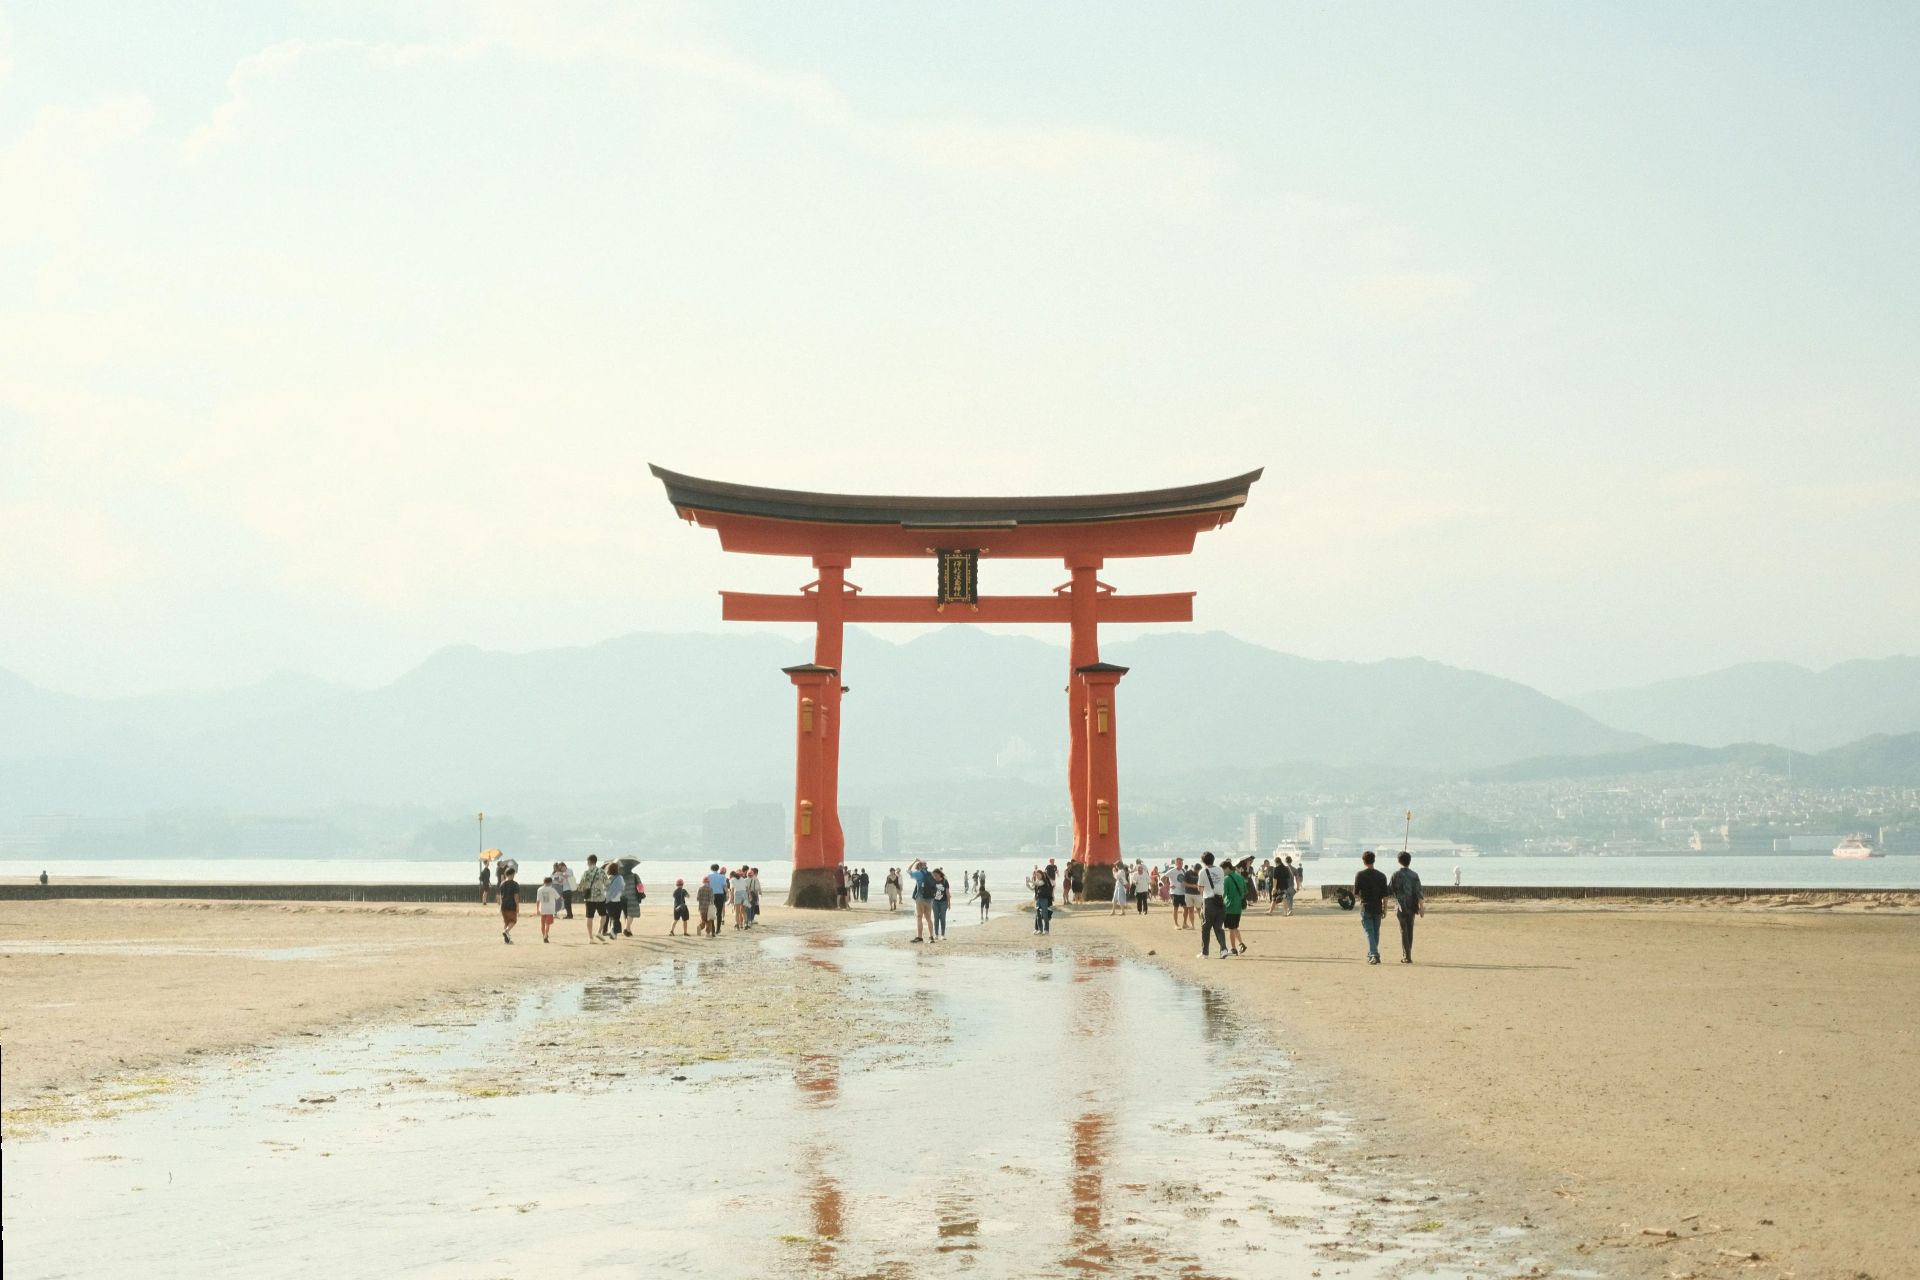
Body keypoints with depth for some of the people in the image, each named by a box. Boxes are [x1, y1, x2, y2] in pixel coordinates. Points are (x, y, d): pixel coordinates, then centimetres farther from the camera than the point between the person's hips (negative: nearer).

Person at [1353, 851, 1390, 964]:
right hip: (1377, 908, 3)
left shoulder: (1360, 875, -7)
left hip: (1365, 908, -3)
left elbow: (1355, 894, -5)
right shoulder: (1381, 876, 3)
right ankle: (1372, 954, 25)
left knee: (1369, 933, -4)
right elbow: (1385, 895, 2)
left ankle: (1374, 955, -17)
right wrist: (1385, 909, 9)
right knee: (1376, 932, 16)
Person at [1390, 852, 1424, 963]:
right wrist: (1421, 906, -5)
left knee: (1403, 931, 0)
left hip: (1400, 907, -2)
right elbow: (1418, 892, -6)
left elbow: (1389, 890, -3)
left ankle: (1406, 957, -7)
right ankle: (1407, 956, 20)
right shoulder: (1414, 875, -1)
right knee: (1410, 931, 13)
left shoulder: (1396, 874, -5)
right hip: (1412, 907, 2)